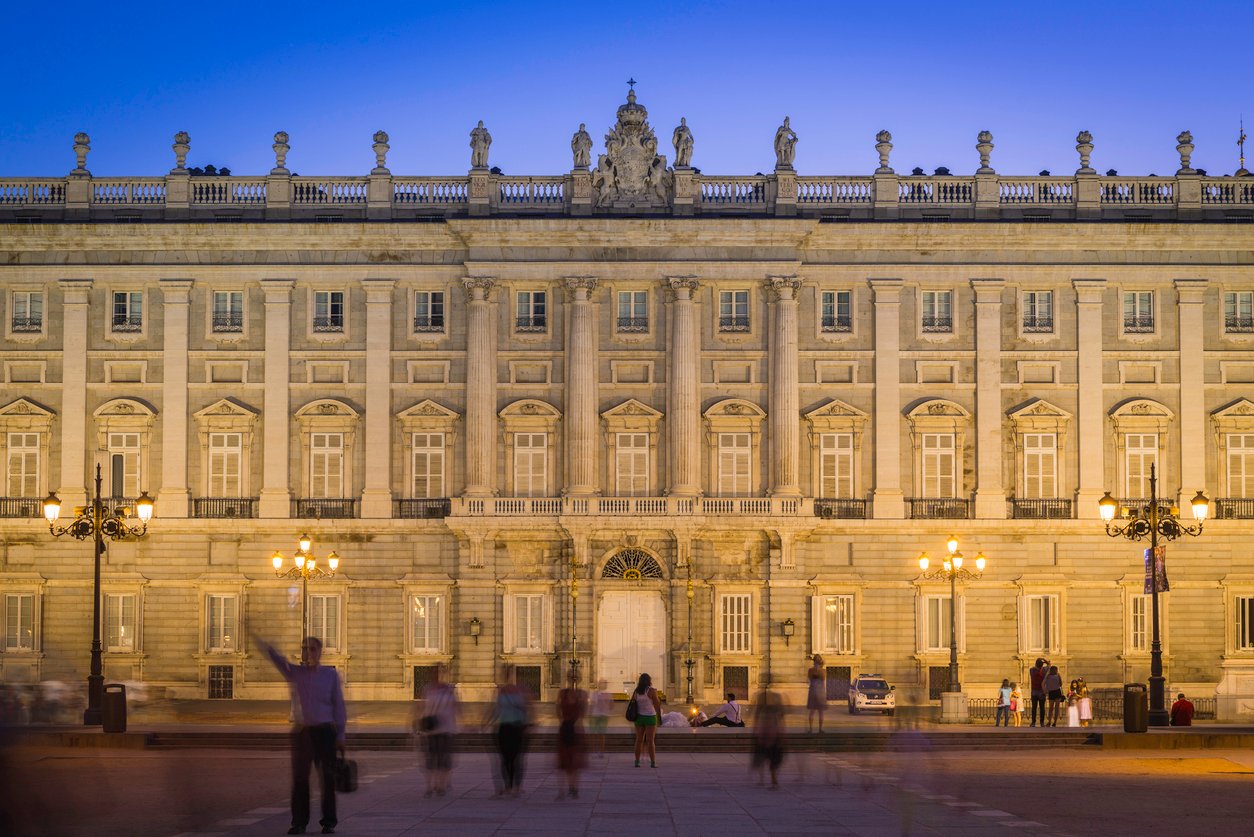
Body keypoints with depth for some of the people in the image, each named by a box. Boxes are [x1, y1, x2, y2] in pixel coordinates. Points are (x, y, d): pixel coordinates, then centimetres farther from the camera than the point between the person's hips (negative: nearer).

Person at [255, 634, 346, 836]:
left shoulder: (331, 675, 4)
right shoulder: (294, 672, 6)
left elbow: (339, 706, 4)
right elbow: (278, 659, -14)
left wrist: (340, 736, -1)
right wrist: (265, 646, -36)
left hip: (324, 732, -1)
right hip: (301, 731, 1)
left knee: (327, 778, 1)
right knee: (299, 778, 2)